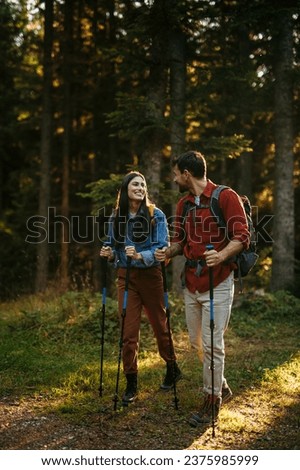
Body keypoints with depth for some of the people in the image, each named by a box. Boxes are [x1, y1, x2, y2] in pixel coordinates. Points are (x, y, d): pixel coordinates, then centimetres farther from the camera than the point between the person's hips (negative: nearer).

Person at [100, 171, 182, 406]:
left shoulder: (156, 215, -8)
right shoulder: (116, 217, 3)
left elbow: (162, 247, -15)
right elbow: (114, 246, 12)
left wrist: (141, 256, -31)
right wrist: (110, 254, -10)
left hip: (150, 276, -2)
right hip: (126, 277, 2)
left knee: (160, 325, 13)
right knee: (129, 331, 0)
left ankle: (173, 369, 36)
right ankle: (131, 384, 12)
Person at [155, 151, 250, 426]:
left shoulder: (226, 197, -8)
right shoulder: (183, 204, 13)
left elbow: (241, 237, -12)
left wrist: (221, 255, -30)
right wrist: (169, 252, -4)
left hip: (217, 284, -7)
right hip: (191, 284, 7)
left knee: (212, 345, -4)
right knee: (196, 342, 13)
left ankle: (212, 402, 10)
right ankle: (222, 387, 32)